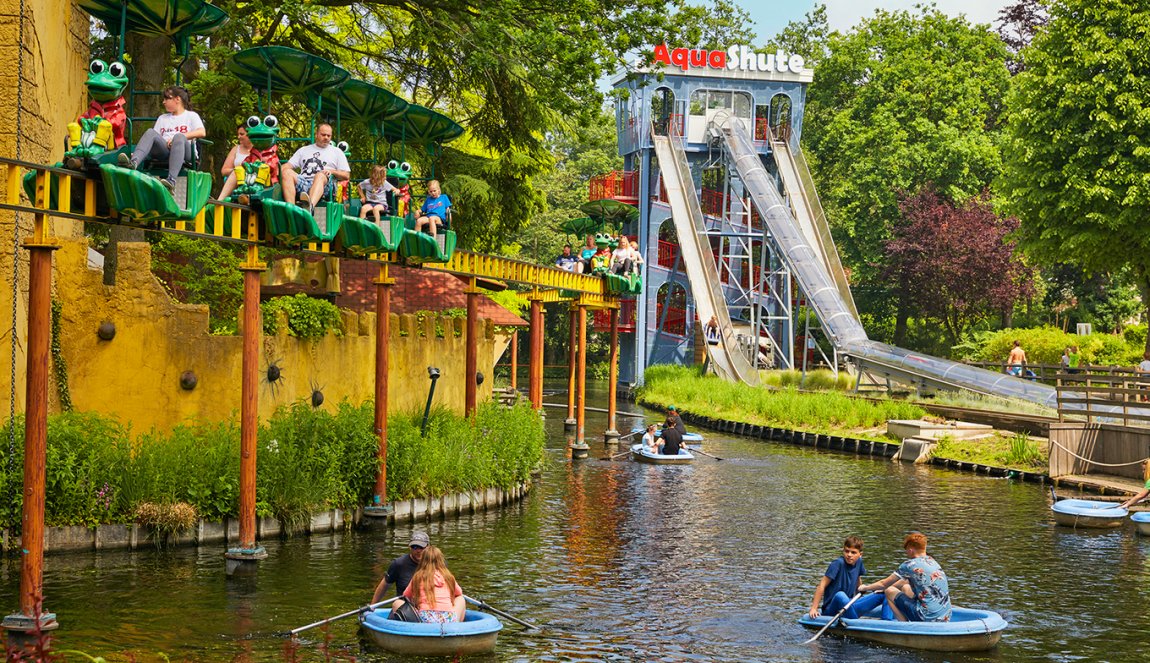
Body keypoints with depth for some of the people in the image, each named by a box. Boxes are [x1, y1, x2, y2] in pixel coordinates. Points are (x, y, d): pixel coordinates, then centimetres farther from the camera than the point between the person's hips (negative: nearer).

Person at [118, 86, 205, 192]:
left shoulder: (191, 115, 19)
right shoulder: (162, 118, 35)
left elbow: (202, 132, -1)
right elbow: (154, 138, 22)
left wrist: (179, 137, -11)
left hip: (184, 152, -4)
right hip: (164, 150, 4)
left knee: (179, 137, -37)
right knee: (150, 132, -23)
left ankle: (171, 180, -55)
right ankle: (133, 162, -53)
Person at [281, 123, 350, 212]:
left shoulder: (336, 152, 25)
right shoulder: (303, 150, 32)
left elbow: (346, 176, 17)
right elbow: (288, 165, 23)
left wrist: (332, 172, -3)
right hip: (302, 183, 3)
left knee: (320, 175, -38)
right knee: (287, 172, -27)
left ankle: (310, 206, -70)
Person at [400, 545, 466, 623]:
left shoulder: (418, 577, 9)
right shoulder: (448, 576, 14)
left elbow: (406, 596, 26)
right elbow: (459, 593, 34)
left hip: (426, 620, -1)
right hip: (450, 620, 1)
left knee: (397, 603, 16)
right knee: (461, 599, 30)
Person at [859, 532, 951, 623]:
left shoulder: (910, 565, -8)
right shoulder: (932, 561, 14)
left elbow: (884, 584, 4)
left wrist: (865, 588, 21)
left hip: (928, 618, -8)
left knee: (889, 591, 4)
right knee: (906, 588, 26)